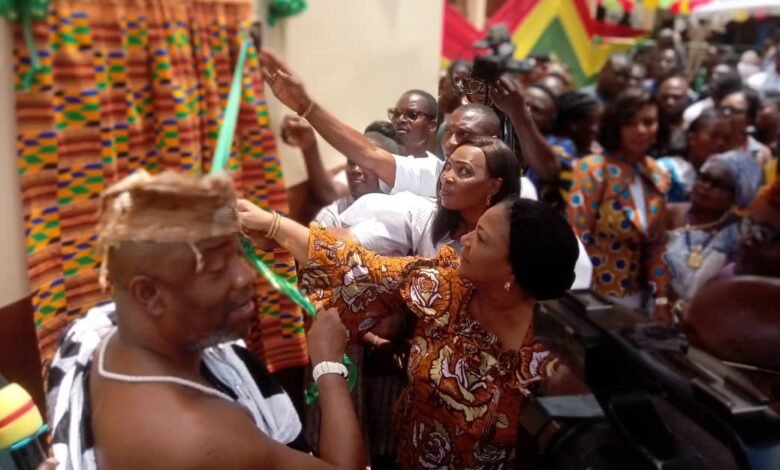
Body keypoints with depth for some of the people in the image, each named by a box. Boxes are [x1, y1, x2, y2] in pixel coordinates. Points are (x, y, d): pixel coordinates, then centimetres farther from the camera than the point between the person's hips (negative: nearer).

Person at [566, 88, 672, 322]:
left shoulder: (659, 177, 5)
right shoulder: (592, 170, -13)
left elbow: (657, 245, 10)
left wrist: (661, 299, 7)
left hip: (636, 296, 6)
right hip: (593, 295, -6)